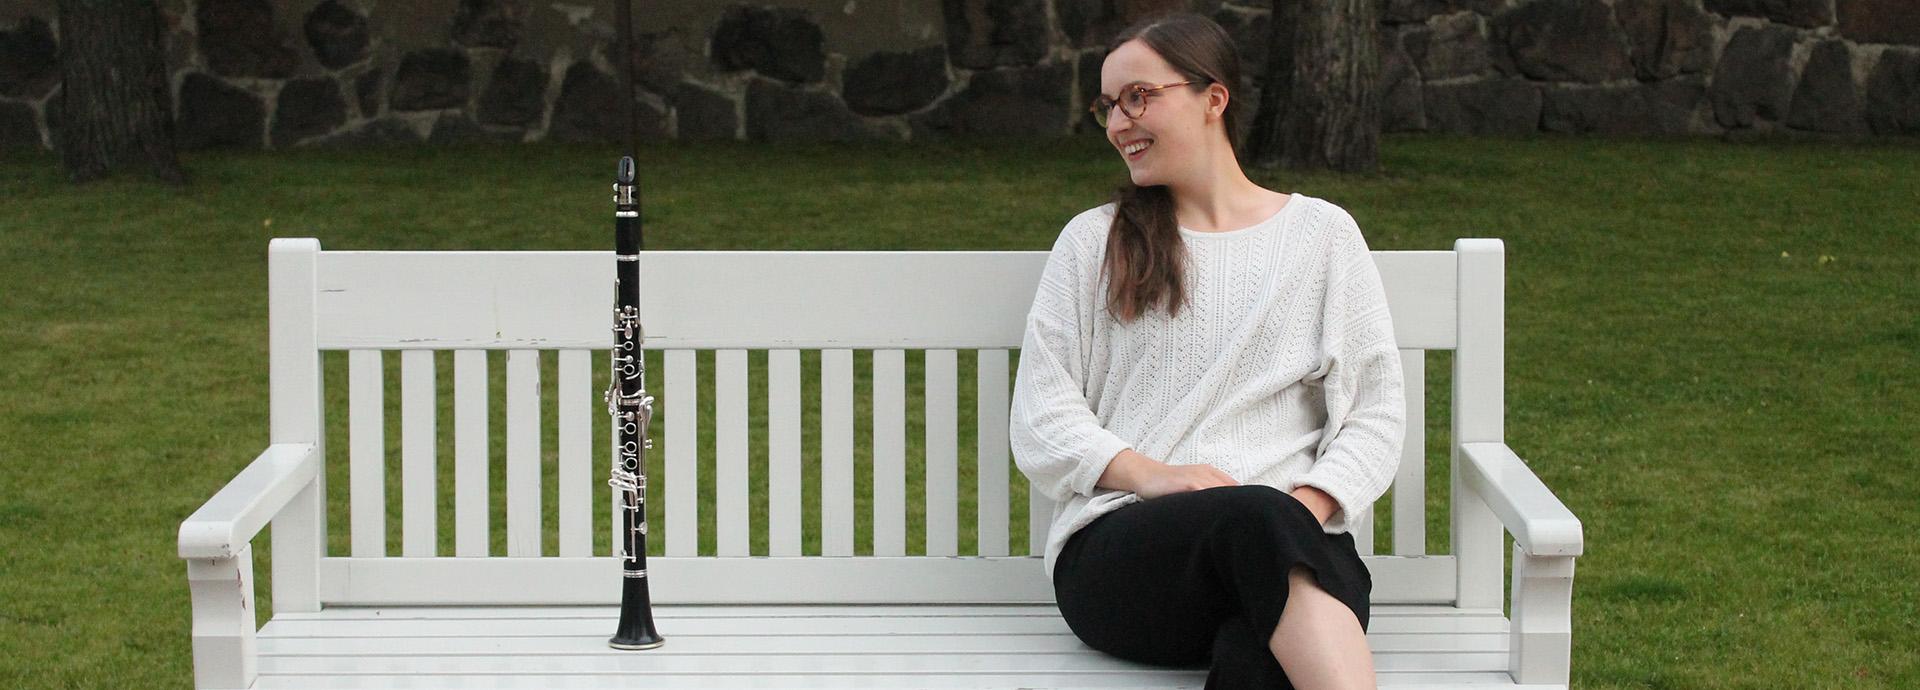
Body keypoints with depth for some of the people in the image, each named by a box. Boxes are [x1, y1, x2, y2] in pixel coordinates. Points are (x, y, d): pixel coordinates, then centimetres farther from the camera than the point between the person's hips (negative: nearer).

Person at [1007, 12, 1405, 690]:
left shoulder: (1323, 233, 17)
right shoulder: (1093, 241, 18)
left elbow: (1376, 413, 12)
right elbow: (1039, 417, 10)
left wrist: (1309, 504, -8)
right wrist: (1150, 475, -9)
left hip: (1298, 538, 0)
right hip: (1117, 548, 0)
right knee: (1254, 516, -39)